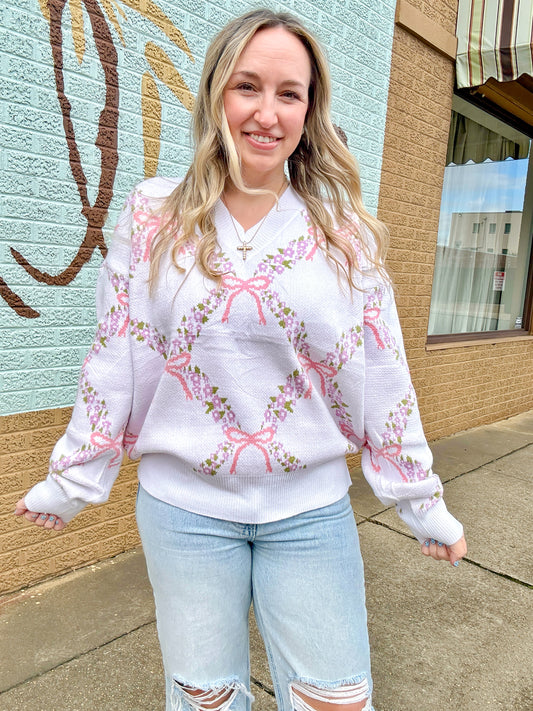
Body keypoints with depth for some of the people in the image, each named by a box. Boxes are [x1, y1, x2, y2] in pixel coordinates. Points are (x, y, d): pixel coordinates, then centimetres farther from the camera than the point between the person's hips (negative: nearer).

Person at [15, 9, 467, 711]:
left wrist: (423, 504, 5)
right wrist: (73, 481, 7)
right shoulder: (154, 218, -4)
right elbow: (115, 363, 1)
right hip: (184, 506, 0)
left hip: (313, 510, 1)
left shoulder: (347, 235, -3)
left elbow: (382, 381, 0)